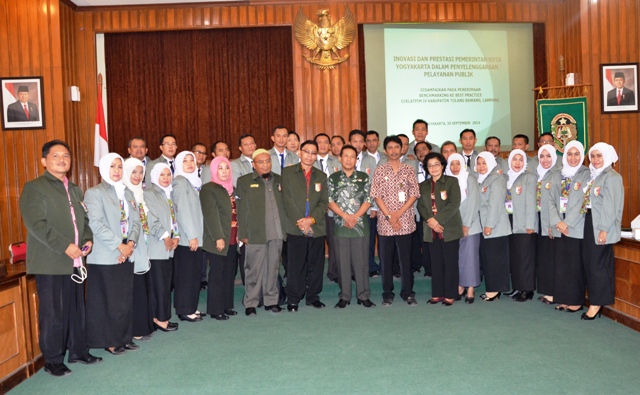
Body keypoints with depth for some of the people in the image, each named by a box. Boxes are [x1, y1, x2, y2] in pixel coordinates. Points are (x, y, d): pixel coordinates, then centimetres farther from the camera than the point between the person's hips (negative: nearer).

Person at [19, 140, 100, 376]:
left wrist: (88, 239, 0)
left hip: (75, 261, 6)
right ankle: (52, 361, 15)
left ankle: (78, 351, 26)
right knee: (53, 313, 1)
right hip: (50, 263, -6)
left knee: (77, 310, 12)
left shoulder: (75, 190, 16)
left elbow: (85, 219, 20)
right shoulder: (34, 188, -5)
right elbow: (36, 224, -15)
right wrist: (65, 246, -20)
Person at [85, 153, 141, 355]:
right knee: (108, 301, 2)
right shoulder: (94, 193, -5)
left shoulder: (128, 193, 15)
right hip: (105, 257, -6)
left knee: (126, 300, 9)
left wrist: (130, 244, -7)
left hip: (126, 255, 6)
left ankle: (124, 337, 20)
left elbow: (136, 221, 9)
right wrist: (119, 246, -15)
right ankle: (110, 341, 13)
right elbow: (96, 224, -14)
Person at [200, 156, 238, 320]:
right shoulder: (209, 189, -7)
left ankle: (226, 305, 22)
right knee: (217, 274, 1)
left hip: (233, 240, 7)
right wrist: (219, 237, -18)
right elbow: (211, 215, -14)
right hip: (218, 240, -6)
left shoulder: (231, 189, 15)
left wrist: (240, 234, 9)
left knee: (229, 274, 11)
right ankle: (215, 309, 10)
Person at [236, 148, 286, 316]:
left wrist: (285, 229, 7)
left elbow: (284, 205, 13)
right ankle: (250, 303, 14)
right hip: (256, 234, -3)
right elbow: (242, 210, -3)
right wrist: (243, 234, -7)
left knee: (273, 268, 10)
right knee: (254, 269, 2)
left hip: (276, 233, 4)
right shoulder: (244, 181, 1)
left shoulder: (278, 180, 12)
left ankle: (271, 300, 22)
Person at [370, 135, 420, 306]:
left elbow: (414, 194, 1)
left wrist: (399, 213, -10)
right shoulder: (380, 171, 4)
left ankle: (408, 292, 16)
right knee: (386, 259, 6)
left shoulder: (409, 170, 6)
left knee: (406, 258, 5)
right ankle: (387, 293, 16)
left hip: (405, 221, 0)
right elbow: (377, 196, -2)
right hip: (385, 222, 0)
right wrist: (389, 217, -10)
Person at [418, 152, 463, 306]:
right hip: (431, 231, 4)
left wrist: (438, 220, -17)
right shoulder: (423, 186, 15)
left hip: (449, 229, -4)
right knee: (436, 263, 8)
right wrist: (430, 220, -12)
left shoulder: (452, 182, 0)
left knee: (450, 263, 1)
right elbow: (421, 206, 6)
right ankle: (437, 293, 16)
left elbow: (454, 204, -11)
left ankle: (450, 294, 10)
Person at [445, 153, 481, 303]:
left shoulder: (470, 179, -3)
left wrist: (466, 225, -12)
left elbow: (473, 203, -8)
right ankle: (460, 287, 12)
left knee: (470, 256, -3)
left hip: (470, 225, -3)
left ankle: (470, 289, 4)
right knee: (455, 256, 2)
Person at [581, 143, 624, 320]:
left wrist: (604, 229, -18)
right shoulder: (593, 176, 14)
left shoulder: (612, 177, -10)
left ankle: (597, 303, 6)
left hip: (602, 225, -8)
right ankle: (596, 300, 19)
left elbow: (611, 205, -15)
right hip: (590, 222, 8)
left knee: (597, 264, -3)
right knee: (590, 263, 10)